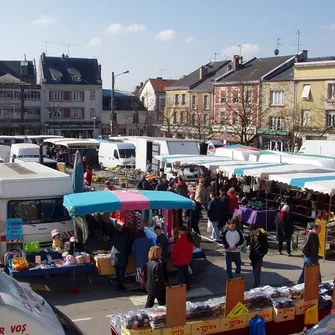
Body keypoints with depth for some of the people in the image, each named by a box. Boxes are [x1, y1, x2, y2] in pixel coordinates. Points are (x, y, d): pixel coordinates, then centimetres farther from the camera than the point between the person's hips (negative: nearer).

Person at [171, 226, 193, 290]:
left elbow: (175, 250, -17)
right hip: (187, 260, 8)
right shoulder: (190, 239, 3)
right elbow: (191, 249, 13)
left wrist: (173, 257, -1)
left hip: (180, 260, -8)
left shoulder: (180, 240, -23)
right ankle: (187, 286, 27)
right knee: (186, 273, 18)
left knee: (181, 274, -1)